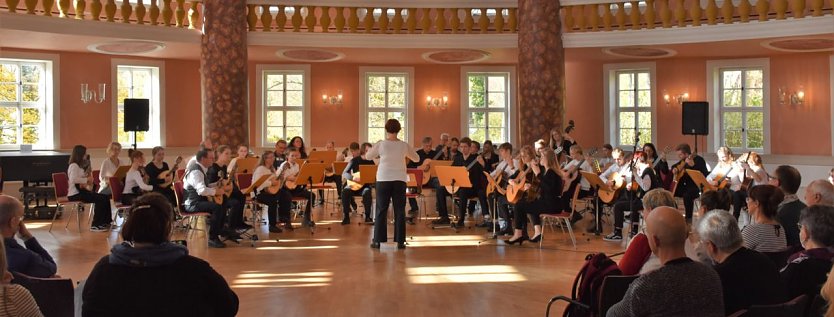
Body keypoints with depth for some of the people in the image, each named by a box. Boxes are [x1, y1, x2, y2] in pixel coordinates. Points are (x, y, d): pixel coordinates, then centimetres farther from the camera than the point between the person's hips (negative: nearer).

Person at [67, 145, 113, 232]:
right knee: (100, 199, -21)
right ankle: (95, 226, -13)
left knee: (105, 197, 1)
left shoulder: (79, 166, 18)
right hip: (75, 194, -10)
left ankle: (105, 222, 7)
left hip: (81, 191, 10)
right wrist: (87, 179, -21)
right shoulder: (74, 166, -13)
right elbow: (73, 179, -30)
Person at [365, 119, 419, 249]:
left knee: (381, 210, 6)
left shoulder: (381, 144, -5)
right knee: (399, 211, 5)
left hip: (383, 180, -1)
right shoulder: (404, 146, -1)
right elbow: (416, 158, 13)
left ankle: (379, 240, 6)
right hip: (399, 180, 1)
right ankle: (400, 241, 4)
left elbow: (368, 156, 8)